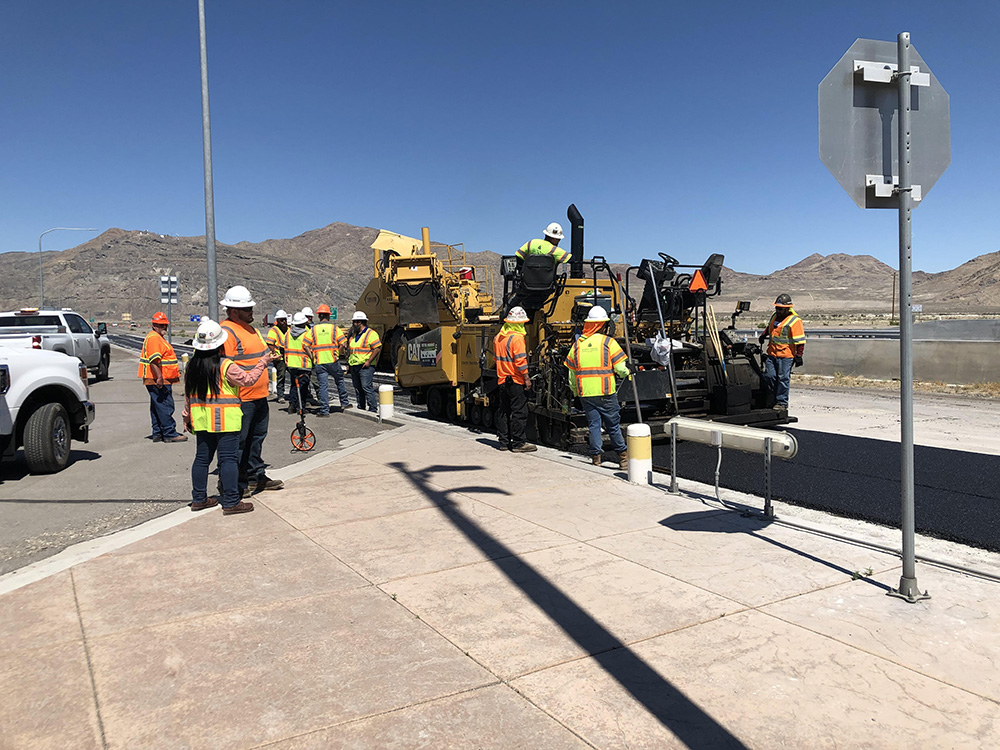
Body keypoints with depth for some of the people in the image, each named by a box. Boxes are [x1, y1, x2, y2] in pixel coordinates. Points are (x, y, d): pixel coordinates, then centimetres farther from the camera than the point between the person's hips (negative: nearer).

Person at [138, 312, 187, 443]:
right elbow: (154, 361, -24)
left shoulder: (158, 337, 22)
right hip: (158, 381, -11)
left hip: (161, 380, 11)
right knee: (165, 407, -9)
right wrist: (159, 377, -29)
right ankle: (170, 434, -7)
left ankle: (158, 434, 18)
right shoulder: (154, 338, -13)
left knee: (157, 407, 13)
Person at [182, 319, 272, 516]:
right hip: (225, 420, -6)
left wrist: (187, 417, 21)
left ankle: (199, 499, 21)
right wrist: (263, 363, 2)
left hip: (202, 419, 7)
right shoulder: (226, 366, -13)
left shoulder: (191, 366, 7)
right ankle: (231, 502, -1)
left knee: (202, 458, 14)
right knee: (228, 459, -3)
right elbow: (248, 379, -7)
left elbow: (188, 394, 13)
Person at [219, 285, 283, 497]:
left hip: (259, 396, 10)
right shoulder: (226, 332, -15)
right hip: (241, 399, -10)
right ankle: (236, 484, 8)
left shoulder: (250, 329, 16)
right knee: (238, 441, -1)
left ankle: (256, 475, 30)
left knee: (256, 437, 18)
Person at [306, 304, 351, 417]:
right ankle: (345, 403, 28)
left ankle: (324, 410, 2)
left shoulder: (313, 329, 5)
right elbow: (343, 344, -6)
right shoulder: (335, 328, 2)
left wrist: (312, 359, 3)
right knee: (340, 381, 20)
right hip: (333, 361, -1)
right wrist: (337, 354, 5)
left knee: (323, 385, 3)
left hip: (319, 362, 1)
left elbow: (306, 346, -2)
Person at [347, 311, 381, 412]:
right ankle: (360, 408, 18)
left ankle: (373, 408, -11)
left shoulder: (371, 333, -7)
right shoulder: (353, 335, 19)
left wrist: (369, 361, -19)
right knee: (358, 388, 10)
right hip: (354, 366, 8)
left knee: (366, 387, -14)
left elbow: (377, 348, -14)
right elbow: (349, 349, 25)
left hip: (365, 366, -8)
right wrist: (348, 363, 16)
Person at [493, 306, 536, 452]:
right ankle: (518, 443, -1)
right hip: (516, 380, -8)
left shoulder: (498, 337, 11)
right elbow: (520, 360, -19)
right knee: (519, 412, -3)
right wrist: (526, 377, -14)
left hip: (502, 379, 8)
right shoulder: (517, 337, -14)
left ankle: (504, 441, 17)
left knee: (503, 411, 12)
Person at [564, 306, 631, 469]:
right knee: (613, 425, 7)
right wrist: (627, 374, 15)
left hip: (585, 394, 3)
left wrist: (575, 392, 23)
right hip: (606, 393, -3)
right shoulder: (608, 342, -5)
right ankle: (623, 457, 17)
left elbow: (571, 372, 12)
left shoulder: (577, 344, 8)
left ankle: (596, 457, 8)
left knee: (593, 425, 9)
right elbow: (620, 367, -7)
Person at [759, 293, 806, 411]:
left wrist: (799, 355, -13)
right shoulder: (774, 317, 14)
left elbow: (800, 341, -11)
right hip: (771, 353, 7)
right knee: (769, 376, 3)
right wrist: (763, 335, 26)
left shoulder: (794, 321, -9)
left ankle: (782, 402, 7)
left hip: (785, 355, -6)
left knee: (783, 379, -2)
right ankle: (772, 399, 19)